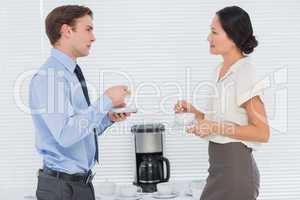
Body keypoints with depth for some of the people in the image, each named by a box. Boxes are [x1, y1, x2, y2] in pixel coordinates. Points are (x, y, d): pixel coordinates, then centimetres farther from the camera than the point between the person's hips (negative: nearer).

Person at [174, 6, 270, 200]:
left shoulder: (245, 72, -15)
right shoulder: (221, 71, 10)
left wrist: (215, 127, -18)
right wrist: (193, 111, 3)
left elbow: (262, 133, -17)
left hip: (235, 167, -8)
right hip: (219, 164, 8)